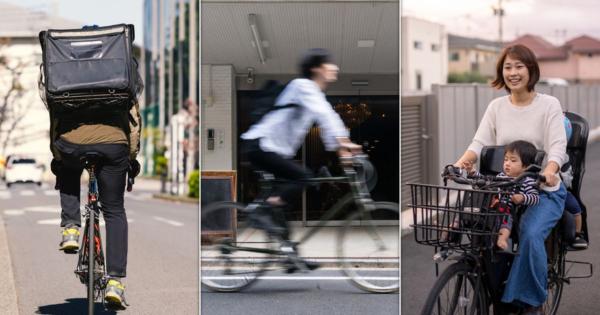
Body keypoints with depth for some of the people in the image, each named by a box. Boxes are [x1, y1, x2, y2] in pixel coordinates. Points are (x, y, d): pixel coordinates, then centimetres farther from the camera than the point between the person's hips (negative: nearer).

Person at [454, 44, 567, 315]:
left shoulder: (549, 104, -3)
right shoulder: (497, 106, 7)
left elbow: (558, 146, -14)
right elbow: (481, 142, -3)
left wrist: (549, 170, -37)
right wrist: (464, 161, -26)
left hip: (544, 190, -4)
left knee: (530, 234, -29)